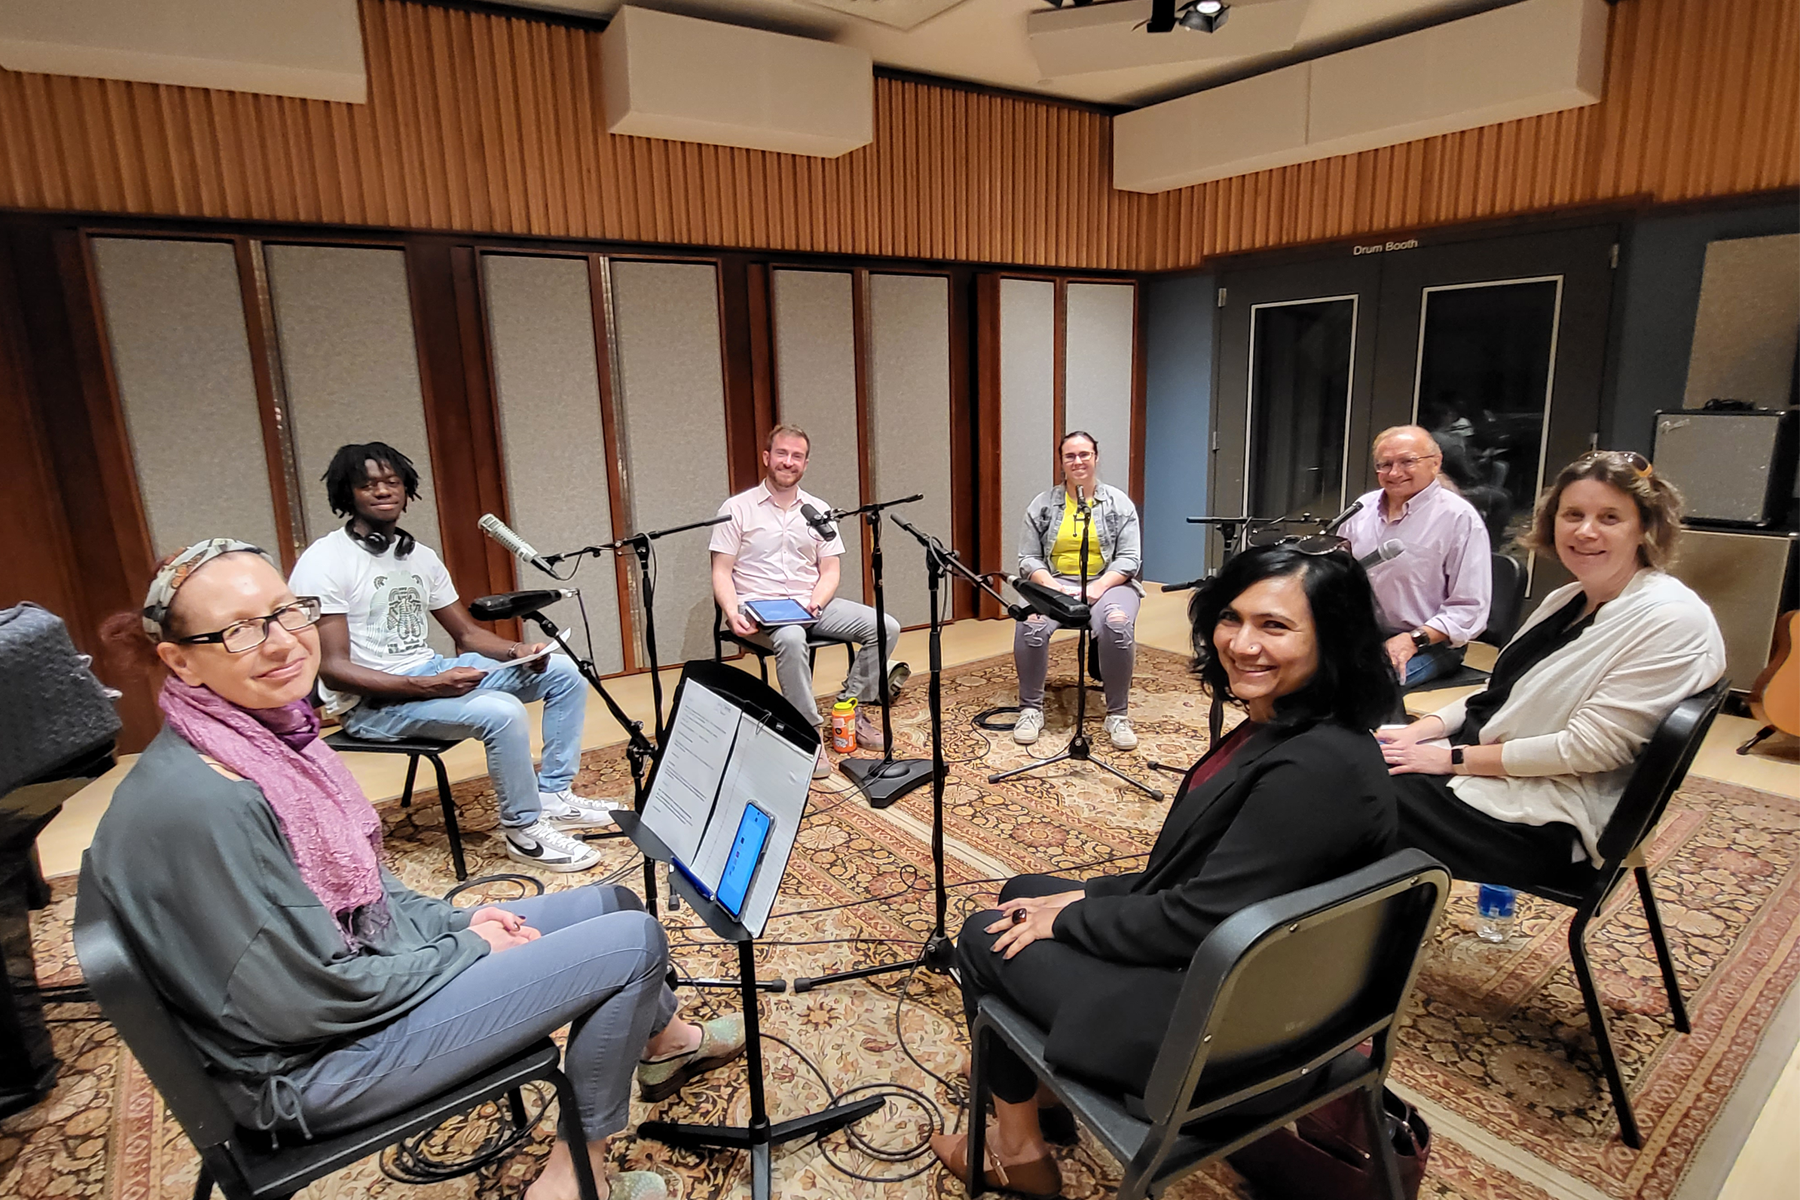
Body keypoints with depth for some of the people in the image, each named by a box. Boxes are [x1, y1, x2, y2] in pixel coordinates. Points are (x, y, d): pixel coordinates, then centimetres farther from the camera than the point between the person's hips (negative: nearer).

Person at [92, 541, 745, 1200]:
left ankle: (662, 1039, 44)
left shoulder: (272, 732, -2)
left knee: (610, 903, 14)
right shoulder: (197, 803, -30)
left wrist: (458, 920, 1)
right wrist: (467, 946, -13)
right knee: (634, 941, -10)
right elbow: (309, 1002, -25)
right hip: (318, 1061, -8)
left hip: (367, 950, 9)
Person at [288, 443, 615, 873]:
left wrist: (517, 651, -8)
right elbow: (333, 670, -20)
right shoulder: (324, 562, -14)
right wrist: (427, 687, -30)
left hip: (432, 672, 8)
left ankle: (554, 797, 5)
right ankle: (523, 830, -11)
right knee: (503, 711, -33)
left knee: (563, 671, 1)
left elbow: (467, 633, 13)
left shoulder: (421, 557, 9)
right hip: (371, 702, -8)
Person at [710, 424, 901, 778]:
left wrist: (816, 602, -12)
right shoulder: (737, 509, 1)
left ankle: (851, 708, 0)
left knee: (886, 628, -14)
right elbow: (722, 572, -2)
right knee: (791, 638, -39)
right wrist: (732, 613, -20)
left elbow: (830, 572, 9)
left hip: (812, 604, 5)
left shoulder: (819, 509, 12)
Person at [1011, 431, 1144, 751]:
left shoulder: (1119, 503, 6)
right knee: (1031, 623, -32)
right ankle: (1031, 708, -14)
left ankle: (1118, 714, -19)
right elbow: (1028, 559, 5)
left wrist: (1099, 586, -17)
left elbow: (1129, 559, 0)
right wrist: (1052, 586, -15)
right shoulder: (1043, 504, 7)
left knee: (1118, 624, -35)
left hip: (1108, 582, 0)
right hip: (1054, 582, 1)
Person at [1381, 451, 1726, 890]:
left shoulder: (1672, 620, -14)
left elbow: (1588, 747, -20)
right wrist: (1417, 732, -4)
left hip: (1547, 820, -8)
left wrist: (1456, 758, -18)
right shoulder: (1568, 599, 11)